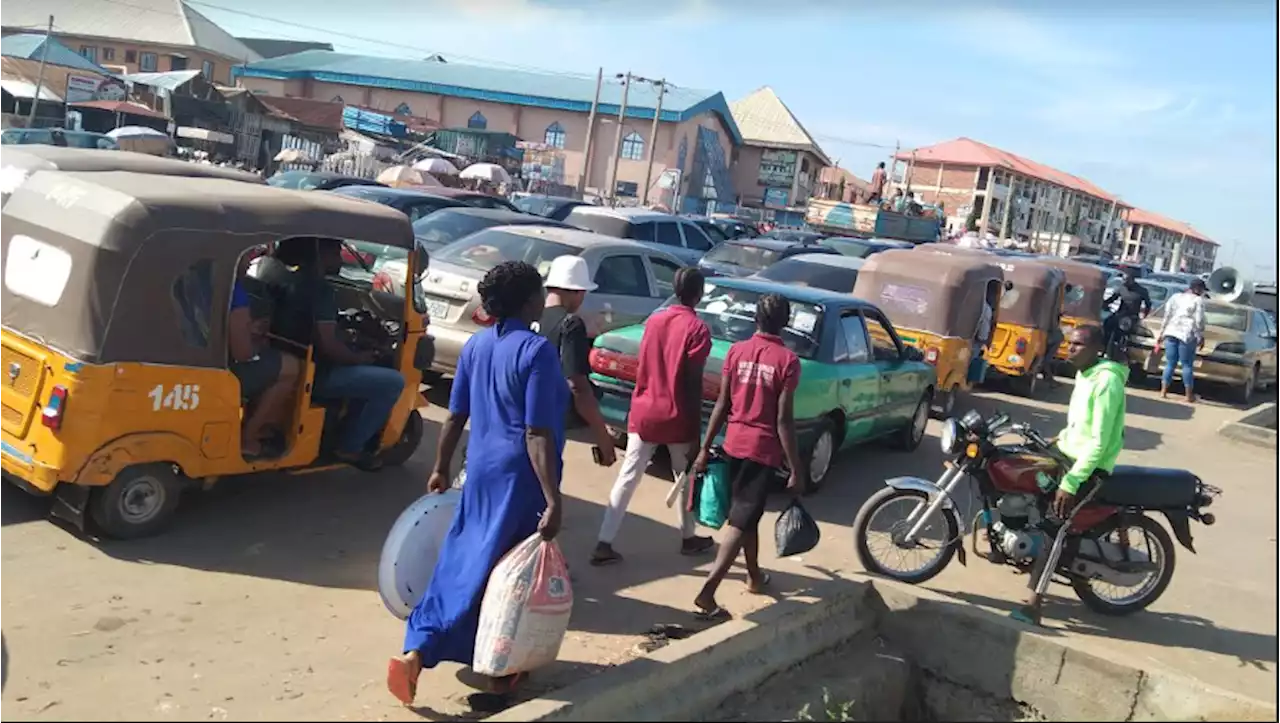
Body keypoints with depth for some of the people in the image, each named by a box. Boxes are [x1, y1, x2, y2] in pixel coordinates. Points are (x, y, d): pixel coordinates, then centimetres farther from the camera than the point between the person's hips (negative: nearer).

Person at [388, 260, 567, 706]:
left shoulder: (476, 345, 6)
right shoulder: (538, 351, -16)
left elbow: (455, 416, 10)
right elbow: (537, 435, -21)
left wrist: (441, 469, 22)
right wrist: (554, 501, -21)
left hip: (482, 470, 7)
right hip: (522, 477, -6)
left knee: (461, 561, 16)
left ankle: (415, 654, 10)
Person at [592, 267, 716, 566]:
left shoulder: (653, 321, 6)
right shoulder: (697, 329, -12)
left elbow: (643, 370, 11)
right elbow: (693, 385, -13)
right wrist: (696, 431, -9)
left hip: (644, 412, 4)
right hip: (676, 417, -4)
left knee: (627, 478, 5)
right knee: (685, 479, 16)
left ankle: (604, 545, 1)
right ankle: (688, 538, 32)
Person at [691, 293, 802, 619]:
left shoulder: (736, 351, 1)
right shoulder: (787, 360, -12)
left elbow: (722, 404, 2)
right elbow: (784, 419, -13)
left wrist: (705, 448, 9)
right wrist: (795, 469, -8)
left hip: (734, 443, 5)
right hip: (764, 448, -5)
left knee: (747, 514, 23)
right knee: (741, 521, -4)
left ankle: (755, 576, 40)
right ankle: (707, 593, -12)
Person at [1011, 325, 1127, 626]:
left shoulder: (1106, 381, -21)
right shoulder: (1084, 375, 9)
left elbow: (1099, 442, -25)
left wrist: (1071, 482, -27)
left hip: (1089, 468, -10)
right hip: (1069, 455, 10)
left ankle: (1034, 602, -19)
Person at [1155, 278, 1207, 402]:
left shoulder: (1175, 297, 14)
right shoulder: (1198, 300, -1)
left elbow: (1167, 316, 10)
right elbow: (1199, 321, -6)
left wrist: (1162, 332, 14)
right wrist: (1201, 337, 1)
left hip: (1171, 333, 5)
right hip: (1187, 335, -5)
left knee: (1170, 364, 9)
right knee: (1187, 365, 1)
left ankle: (1163, 392, 5)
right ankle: (1189, 395, 6)